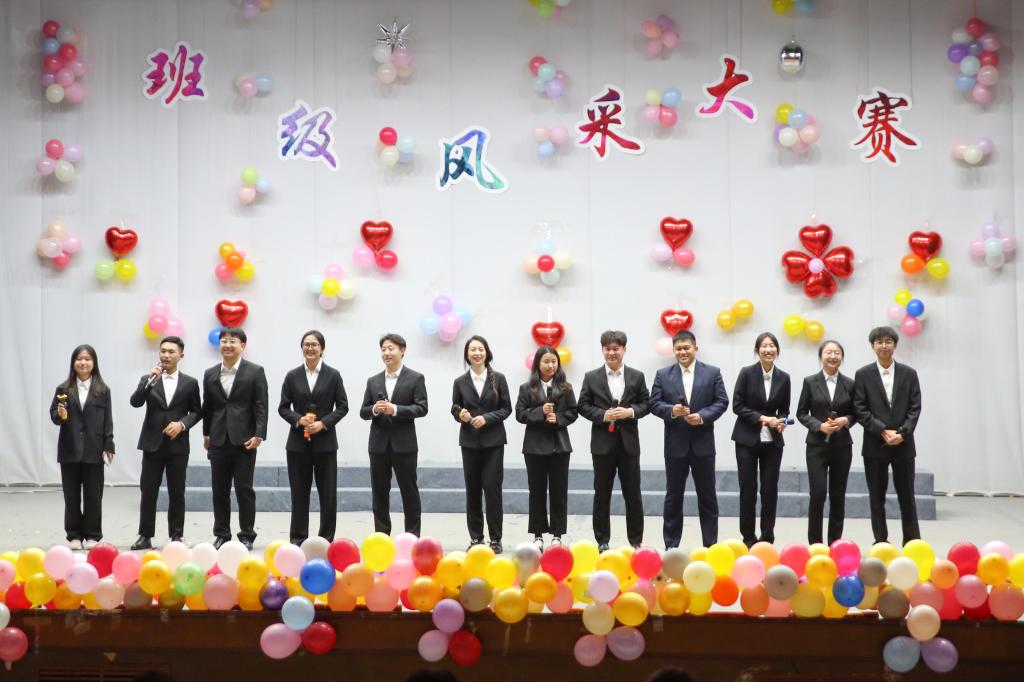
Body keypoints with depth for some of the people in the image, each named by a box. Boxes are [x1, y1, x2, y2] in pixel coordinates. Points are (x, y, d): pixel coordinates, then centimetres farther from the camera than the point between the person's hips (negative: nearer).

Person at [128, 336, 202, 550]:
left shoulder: (190, 383, 4)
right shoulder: (148, 379, 6)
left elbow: (196, 412, 8)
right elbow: (135, 402, -9)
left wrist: (182, 424, -10)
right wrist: (151, 380, -20)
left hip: (178, 445, 0)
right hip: (152, 444, 1)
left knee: (177, 493, 4)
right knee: (148, 492, 1)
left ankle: (176, 536, 11)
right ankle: (146, 536, 8)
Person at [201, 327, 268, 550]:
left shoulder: (255, 372, -2)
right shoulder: (210, 374, 10)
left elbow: (261, 405, -5)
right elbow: (207, 407, 16)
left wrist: (259, 434, -13)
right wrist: (206, 434, 17)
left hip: (244, 440, -4)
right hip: (218, 440, 4)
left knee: (244, 488, -1)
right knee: (219, 490, 7)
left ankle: (247, 535, 8)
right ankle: (221, 534, 17)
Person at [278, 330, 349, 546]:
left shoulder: (333, 375, 3)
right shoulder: (292, 376, 5)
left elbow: (342, 407, 2)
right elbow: (283, 408, 5)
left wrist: (323, 423, -12)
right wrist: (299, 420, -13)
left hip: (325, 441, -1)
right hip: (298, 442, 1)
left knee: (328, 492, 1)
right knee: (299, 492, 4)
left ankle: (326, 538, 10)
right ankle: (298, 538, 12)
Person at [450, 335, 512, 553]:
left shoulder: (498, 378, 0)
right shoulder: (460, 382, 4)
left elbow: (506, 408, 0)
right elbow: (455, 408, 9)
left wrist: (487, 418, -15)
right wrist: (460, 415, -14)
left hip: (493, 441, -2)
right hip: (470, 441, 2)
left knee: (492, 487, -5)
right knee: (472, 489, 5)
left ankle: (495, 538, 3)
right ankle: (476, 537, 14)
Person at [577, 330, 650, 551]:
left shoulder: (637, 376, 6)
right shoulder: (591, 377, 4)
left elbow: (646, 404, 6)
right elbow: (583, 406, 3)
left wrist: (631, 411, -13)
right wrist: (603, 415, -13)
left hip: (629, 442, 0)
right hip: (602, 443, 0)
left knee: (633, 494, 4)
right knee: (602, 494, 5)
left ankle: (636, 540, 13)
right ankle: (602, 541, 13)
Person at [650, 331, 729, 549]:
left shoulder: (712, 372, 3)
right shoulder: (663, 374, 4)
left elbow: (722, 402, -2)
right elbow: (654, 403, 0)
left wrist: (702, 416, -16)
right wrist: (672, 410, -19)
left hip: (703, 443, 0)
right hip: (675, 444, 0)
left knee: (707, 495, 6)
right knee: (673, 495, 6)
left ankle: (710, 545, 13)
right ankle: (671, 545, 13)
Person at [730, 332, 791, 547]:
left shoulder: (783, 378, 4)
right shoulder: (747, 373, -4)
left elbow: (784, 410, 11)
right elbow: (737, 406, -6)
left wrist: (782, 422, -11)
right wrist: (762, 418, -16)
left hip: (772, 441, 2)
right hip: (747, 439, -2)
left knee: (770, 489, 3)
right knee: (748, 489, 1)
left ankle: (767, 539, 12)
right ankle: (748, 537, 12)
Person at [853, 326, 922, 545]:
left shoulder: (909, 373, 5)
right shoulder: (863, 375, 1)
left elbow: (915, 408, 1)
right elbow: (860, 410, -4)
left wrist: (902, 433, -13)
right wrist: (883, 431, -13)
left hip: (903, 445, 1)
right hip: (875, 445, -1)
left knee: (907, 497, 5)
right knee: (877, 498, 4)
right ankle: (881, 544, 10)